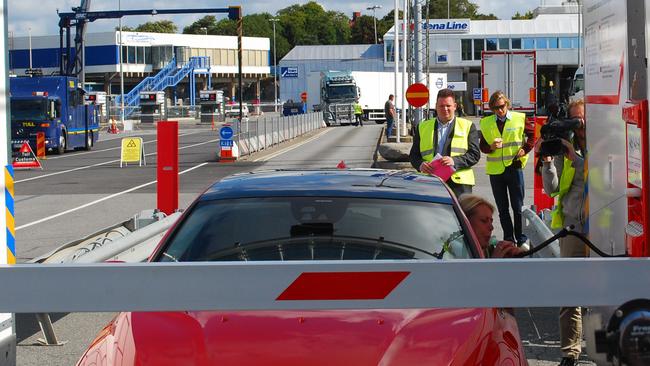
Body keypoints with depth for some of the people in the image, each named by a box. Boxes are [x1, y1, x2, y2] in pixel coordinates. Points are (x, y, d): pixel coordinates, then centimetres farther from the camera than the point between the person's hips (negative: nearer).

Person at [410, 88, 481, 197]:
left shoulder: (467, 126, 12)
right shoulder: (423, 127, 19)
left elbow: (474, 154, 3)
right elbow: (413, 154, 17)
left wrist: (454, 161, -15)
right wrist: (421, 164, -7)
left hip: (459, 183, -2)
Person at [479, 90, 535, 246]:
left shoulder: (519, 118, 0)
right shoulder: (485, 123, 5)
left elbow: (533, 134, 9)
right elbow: (482, 145, 8)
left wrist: (525, 149, -3)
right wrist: (491, 147, -12)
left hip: (514, 167, -2)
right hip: (495, 169, 2)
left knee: (518, 207, 0)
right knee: (502, 209, 8)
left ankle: (521, 239, 8)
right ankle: (508, 239, 15)